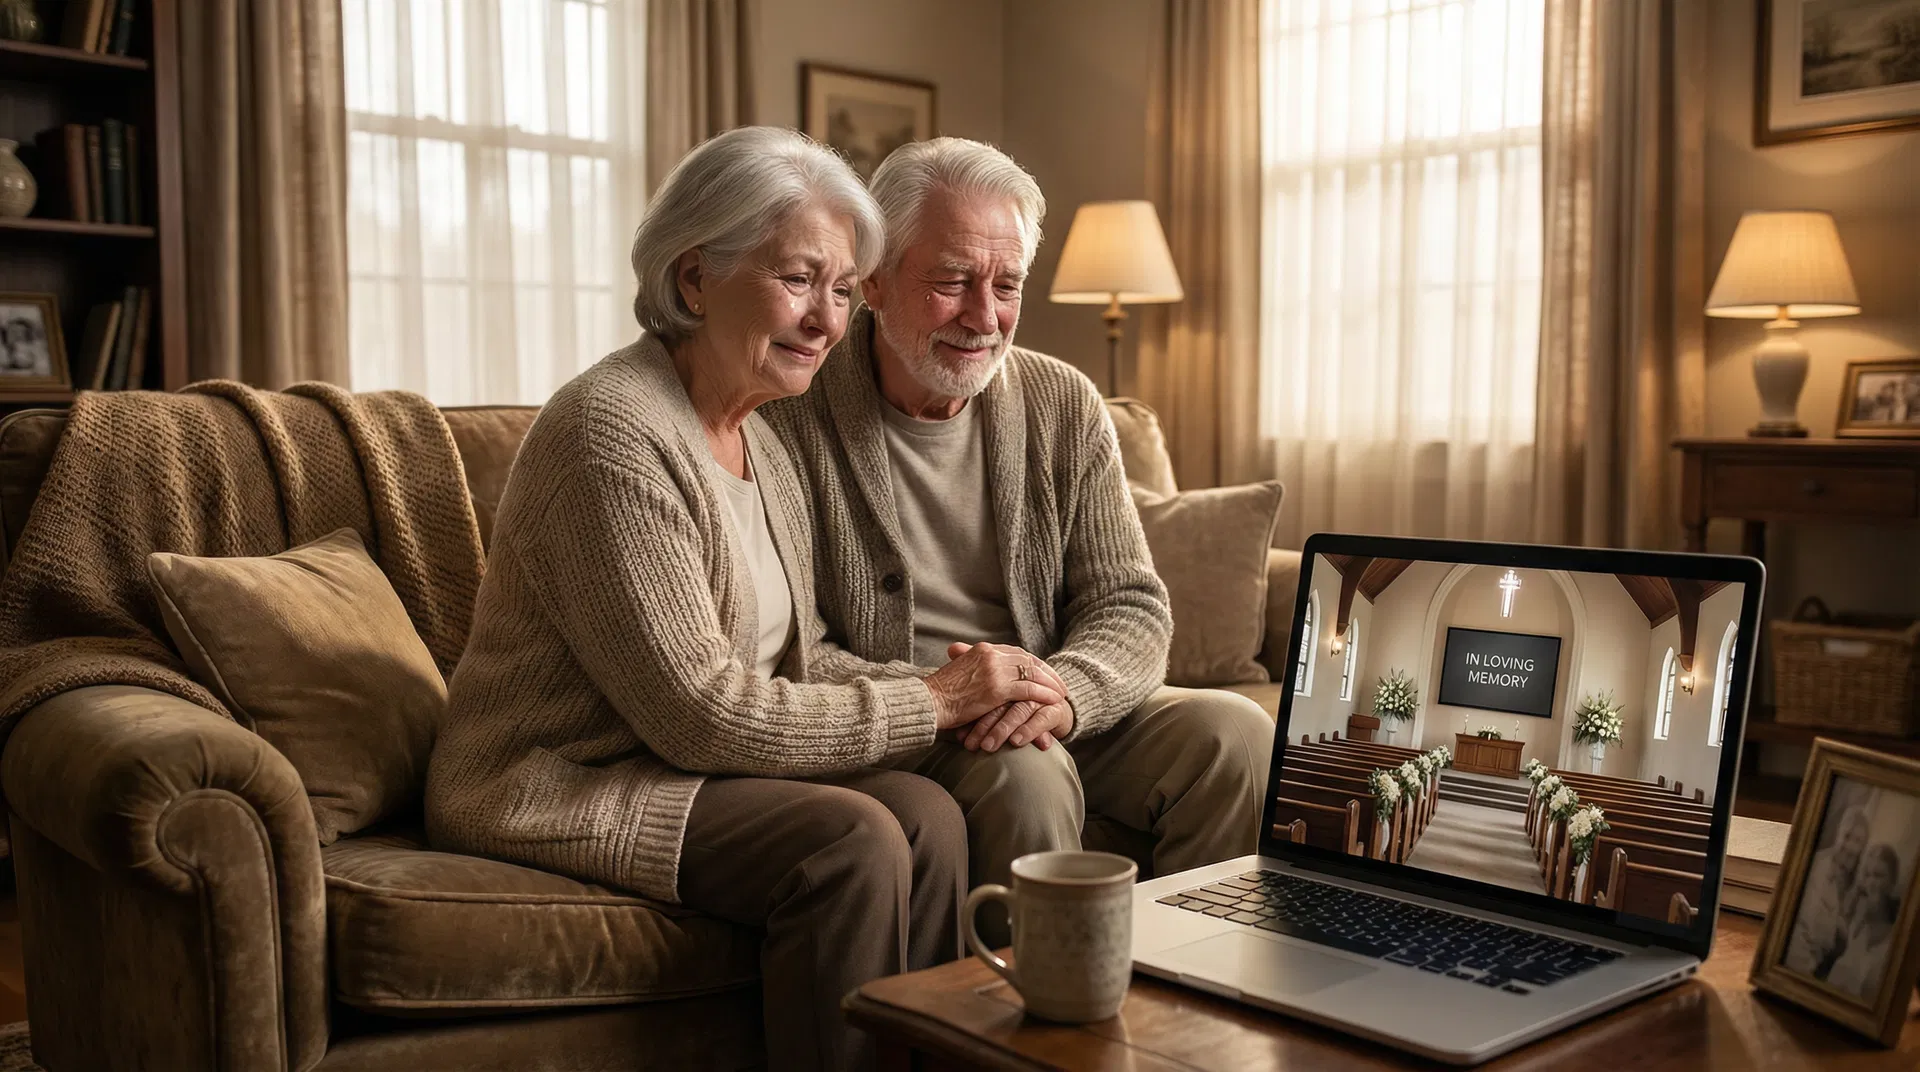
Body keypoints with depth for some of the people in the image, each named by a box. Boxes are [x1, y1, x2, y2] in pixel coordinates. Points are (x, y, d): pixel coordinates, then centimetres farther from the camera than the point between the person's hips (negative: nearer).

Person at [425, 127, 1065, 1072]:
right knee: (850, 839, -25)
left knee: (925, 815, -14)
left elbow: (798, 659, 9)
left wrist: (947, 688, -9)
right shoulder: (613, 434, -20)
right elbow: (703, 713, -23)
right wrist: (933, 703, -17)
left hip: (668, 770, 8)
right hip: (554, 788, -8)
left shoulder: (760, 444, 10)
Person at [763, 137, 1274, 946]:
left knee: (1236, 734, -17)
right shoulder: (792, 418, -8)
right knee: (1027, 775, -33)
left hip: (1064, 717, 5)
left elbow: (1133, 607, 2)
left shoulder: (1066, 408, 5)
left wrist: (1065, 686, -21)